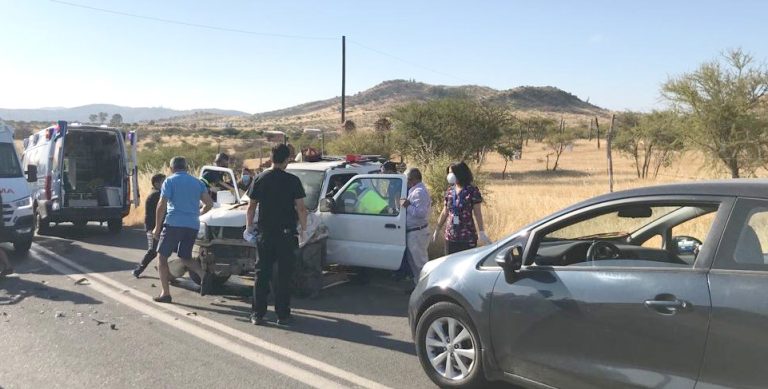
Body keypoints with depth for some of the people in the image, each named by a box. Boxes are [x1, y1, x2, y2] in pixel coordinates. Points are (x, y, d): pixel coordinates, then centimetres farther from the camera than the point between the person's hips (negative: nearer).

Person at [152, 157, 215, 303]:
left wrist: (157, 228, -1)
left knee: (163, 257, 8)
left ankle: (165, 293, 5)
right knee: (185, 257, 18)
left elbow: (161, 206, -7)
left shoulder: (170, 181, 0)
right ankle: (203, 275, -10)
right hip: (193, 225, 5)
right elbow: (209, 203, 9)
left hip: (174, 223, -5)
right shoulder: (197, 182, 15)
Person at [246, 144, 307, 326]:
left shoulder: (260, 179, 2)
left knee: (262, 274, 9)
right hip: (286, 234, -2)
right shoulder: (292, 181, -6)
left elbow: (251, 207, 6)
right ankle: (282, 315, 7)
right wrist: (304, 230, 4)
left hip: (265, 234, 3)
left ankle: (258, 314, 10)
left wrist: (249, 226, 18)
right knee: (284, 275, 5)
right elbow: (301, 208, -7)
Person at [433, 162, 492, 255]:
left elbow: (478, 214, -6)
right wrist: (437, 230, 19)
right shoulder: (450, 191, 7)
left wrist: (481, 233, -10)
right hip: (450, 236, 5)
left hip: (468, 237, -4)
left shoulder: (472, 191, -7)